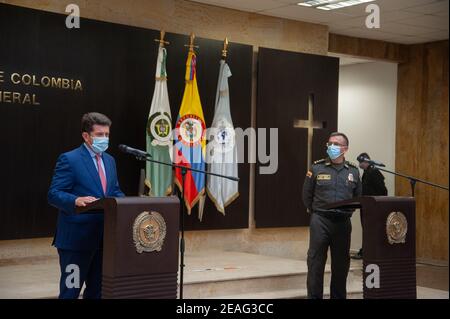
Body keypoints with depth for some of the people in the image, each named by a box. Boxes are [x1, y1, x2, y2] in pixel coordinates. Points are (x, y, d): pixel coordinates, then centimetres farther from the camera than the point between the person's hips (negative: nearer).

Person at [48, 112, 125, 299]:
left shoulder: (109, 160, 15)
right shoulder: (69, 159, -9)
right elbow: (54, 194, -14)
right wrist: (77, 200, -33)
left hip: (105, 236, 7)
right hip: (77, 236, -7)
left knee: (98, 290, 14)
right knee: (71, 290, -2)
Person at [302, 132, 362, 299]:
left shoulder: (353, 171, 8)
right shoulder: (317, 168, 1)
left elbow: (358, 197, 15)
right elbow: (307, 195, 7)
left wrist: (347, 212, 7)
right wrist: (317, 213, 8)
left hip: (343, 222, 2)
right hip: (320, 221, -2)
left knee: (341, 264, 9)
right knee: (316, 263, -3)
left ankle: (338, 296, 19)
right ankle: (314, 296, 3)